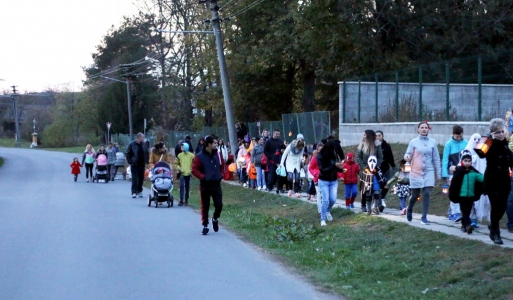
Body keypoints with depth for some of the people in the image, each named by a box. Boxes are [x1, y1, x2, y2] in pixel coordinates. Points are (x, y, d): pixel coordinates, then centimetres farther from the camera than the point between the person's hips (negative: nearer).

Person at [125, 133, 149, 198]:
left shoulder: (144, 144, 7)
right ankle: (134, 192, -7)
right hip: (134, 165, -4)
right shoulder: (132, 144, -6)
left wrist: (146, 162, 7)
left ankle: (139, 191, 19)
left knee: (141, 178, 8)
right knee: (135, 179, -7)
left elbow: (147, 153, 16)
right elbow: (127, 153, -2)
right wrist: (130, 162, -8)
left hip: (142, 165, 4)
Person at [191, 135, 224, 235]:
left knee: (219, 205, -1)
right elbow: (194, 170, -9)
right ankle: (205, 226, 13)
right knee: (205, 206, 3)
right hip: (205, 185, -3)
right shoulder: (200, 157, -9)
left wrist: (221, 175, 4)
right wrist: (203, 177, -18)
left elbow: (221, 166, 19)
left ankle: (215, 219, 28)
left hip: (216, 184, 3)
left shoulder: (217, 154, 5)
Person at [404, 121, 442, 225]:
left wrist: (438, 173, 7)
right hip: (416, 172, -1)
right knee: (415, 195, 7)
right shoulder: (413, 142, -1)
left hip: (429, 172, 1)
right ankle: (409, 210, 36)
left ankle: (424, 217, -4)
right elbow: (408, 154, 0)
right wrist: (407, 157, -25)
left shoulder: (432, 142, 2)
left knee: (426, 194, -9)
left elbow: (436, 158, 7)